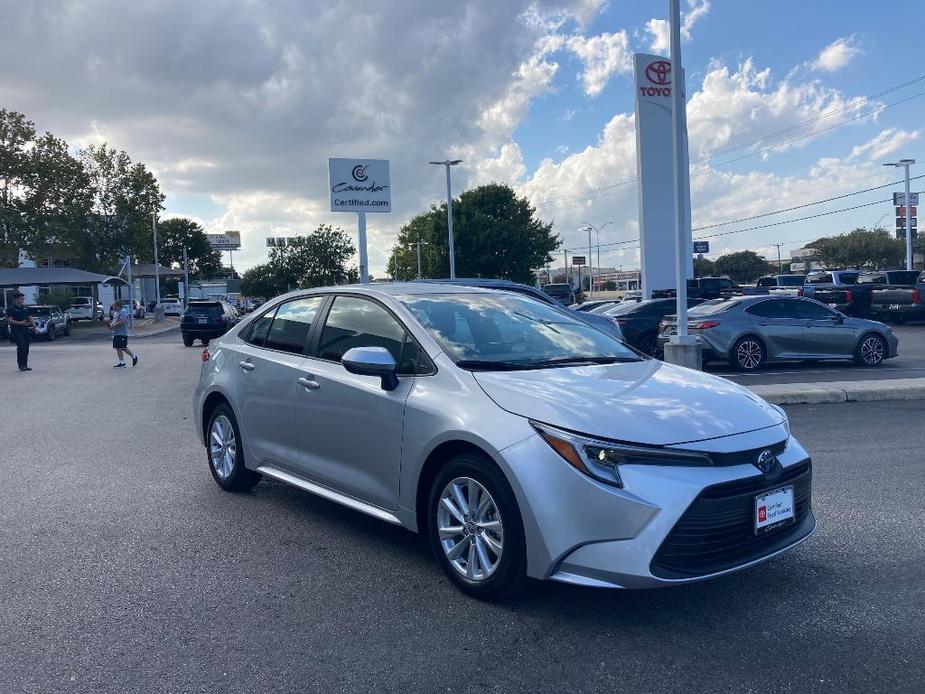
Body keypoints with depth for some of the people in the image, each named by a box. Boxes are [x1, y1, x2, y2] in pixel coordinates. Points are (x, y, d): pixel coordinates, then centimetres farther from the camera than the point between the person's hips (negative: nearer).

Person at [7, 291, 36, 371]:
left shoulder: (25, 308, 15)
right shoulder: (11, 309, -5)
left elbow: (30, 318, 19)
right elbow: (9, 320, -13)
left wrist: (34, 326, 5)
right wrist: (20, 323, -24)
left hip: (26, 330, 6)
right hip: (17, 331, -6)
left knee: (26, 348, 7)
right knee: (21, 347, -15)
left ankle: (25, 365, 14)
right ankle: (21, 365, -10)